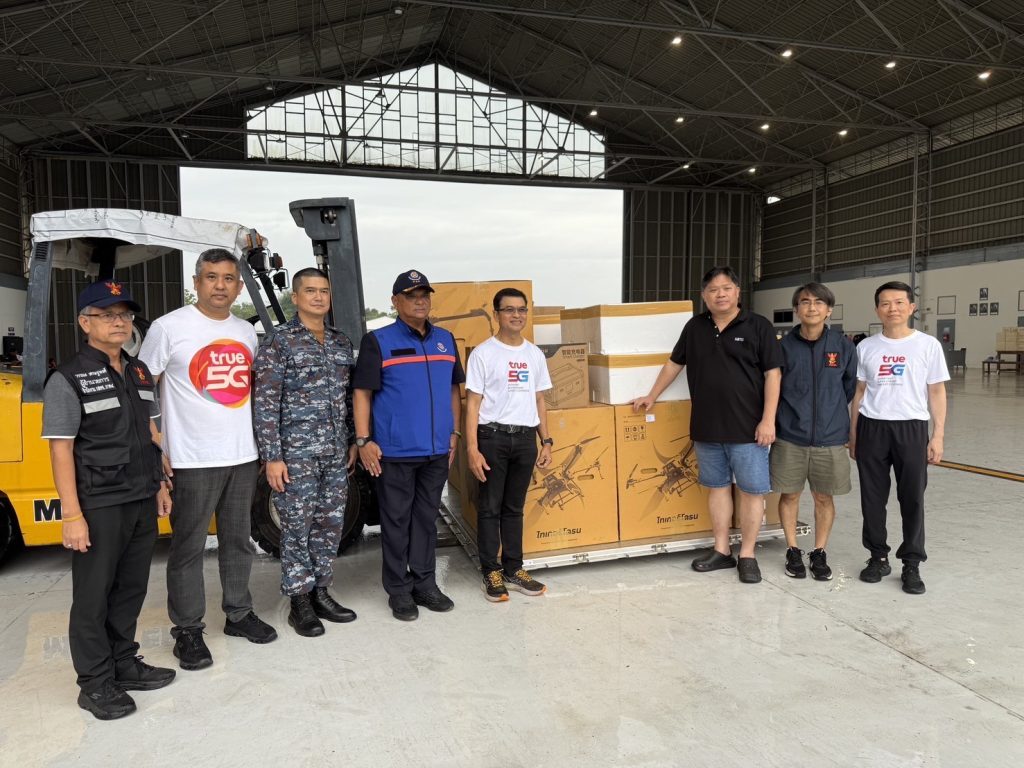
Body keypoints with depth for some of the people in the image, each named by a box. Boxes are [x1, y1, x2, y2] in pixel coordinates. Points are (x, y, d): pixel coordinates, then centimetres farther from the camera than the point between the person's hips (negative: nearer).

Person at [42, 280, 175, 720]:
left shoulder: (139, 372, 11)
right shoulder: (67, 380, -9)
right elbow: (60, 449, -12)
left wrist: (160, 485, 15)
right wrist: (71, 514, -16)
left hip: (142, 501, 6)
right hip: (99, 506, -6)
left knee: (131, 588, 14)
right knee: (94, 594, 5)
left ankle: (123, 663, 29)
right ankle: (95, 684, 17)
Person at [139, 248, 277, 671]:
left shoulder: (247, 332, 9)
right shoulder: (169, 327, -7)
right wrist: (156, 451, -11)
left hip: (243, 457, 5)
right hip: (192, 461, -5)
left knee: (238, 541, 16)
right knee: (188, 548, 5)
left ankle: (238, 613, 30)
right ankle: (187, 630, 19)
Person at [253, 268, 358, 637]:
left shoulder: (341, 342, 12)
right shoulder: (278, 342, -5)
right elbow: (265, 404, -9)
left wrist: (353, 441, 13)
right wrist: (272, 457, -13)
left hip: (336, 454, 6)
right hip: (296, 454, -5)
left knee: (330, 525, 11)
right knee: (298, 528, 3)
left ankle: (320, 593, 26)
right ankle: (299, 603, 16)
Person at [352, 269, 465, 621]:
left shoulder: (445, 340, 10)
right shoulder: (378, 341, -4)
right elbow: (362, 393, -6)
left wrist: (454, 433, 12)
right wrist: (363, 440, -13)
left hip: (437, 450, 4)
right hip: (394, 451, -4)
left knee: (427, 518, 14)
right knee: (397, 520, 6)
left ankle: (424, 583, 26)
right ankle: (399, 590, 19)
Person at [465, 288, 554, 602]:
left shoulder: (535, 355, 11)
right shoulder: (483, 353, -5)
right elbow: (473, 403, -8)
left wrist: (546, 441, 10)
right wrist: (472, 449, -14)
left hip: (525, 437, 5)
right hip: (492, 436, -4)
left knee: (514, 507, 13)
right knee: (490, 507, 5)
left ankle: (514, 569, 24)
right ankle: (492, 573, 16)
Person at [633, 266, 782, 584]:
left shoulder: (758, 326, -3)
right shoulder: (695, 327, 9)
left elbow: (772, 374, -6)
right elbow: (674, 363, 18)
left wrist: (768, 420, -12)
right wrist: (651, 397, 19)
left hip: (747, 427, -4)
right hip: (707, 427, 4)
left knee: (751, 490, 4)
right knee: (717, 487, 12)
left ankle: (747, 555, 17)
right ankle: (721, 551, 24)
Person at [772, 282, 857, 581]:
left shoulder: (843, 346, -1)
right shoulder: (784, 346, -3)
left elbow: (851, 388, 10)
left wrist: (836, 417, 12)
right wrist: (773, 423, 4)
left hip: (830, 438, 1)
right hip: (790, 437, 0)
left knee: (824, 498, 10)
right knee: (789, 495, 8)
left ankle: (819, 553, 27)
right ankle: (793, 552, 25)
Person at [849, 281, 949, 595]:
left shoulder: (928, 345, 1)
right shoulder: (866, 347, 6)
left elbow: (937, 393, 3)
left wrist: (938, 436, -2)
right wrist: (853, 434, 9)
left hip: (911, 428, -2)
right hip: (871, 428, 2)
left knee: (912, 498, 3)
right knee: (873, 498, 8)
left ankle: (911, 563, 16)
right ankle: (878, 557, 22)